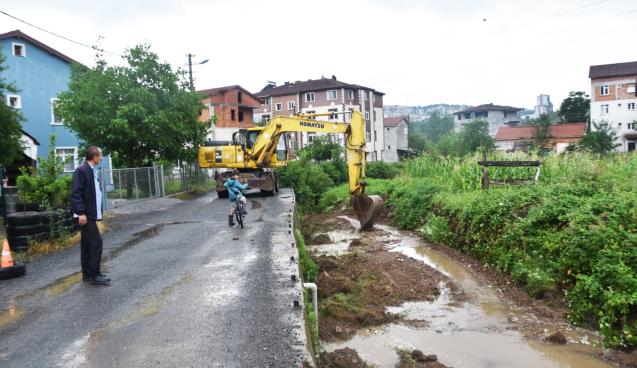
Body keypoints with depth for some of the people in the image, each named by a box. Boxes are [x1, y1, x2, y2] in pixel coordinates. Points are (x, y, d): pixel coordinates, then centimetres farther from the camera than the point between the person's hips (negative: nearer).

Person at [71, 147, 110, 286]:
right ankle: (94, 275, -3)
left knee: (87, 243, 12)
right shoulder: (82, 170, -13)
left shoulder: (93, 171, 15)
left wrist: (97, 212, 14)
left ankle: (87, 274, 19)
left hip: (91, 214, 9)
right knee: (96, 242, -10)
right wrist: (81, 213, -22)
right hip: (85, 214, -9)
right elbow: (75, 193, -18)